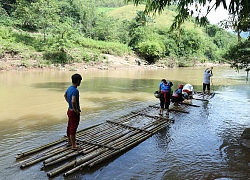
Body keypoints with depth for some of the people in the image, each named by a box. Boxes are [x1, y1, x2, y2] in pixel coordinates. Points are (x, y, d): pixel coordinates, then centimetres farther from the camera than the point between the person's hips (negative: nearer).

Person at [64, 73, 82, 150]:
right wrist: (76, 110, -24)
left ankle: (69, 142, 33)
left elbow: (65, 95, 23)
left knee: (69, 127, 19)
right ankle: (73, 146, 12)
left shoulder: (69, 88, 4)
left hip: (69, 110, 9)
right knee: (73, 129, 1)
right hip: (74, 112, -9)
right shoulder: (75, 90, -26)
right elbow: (73, 101, -39)